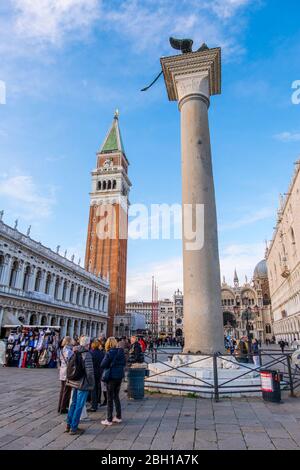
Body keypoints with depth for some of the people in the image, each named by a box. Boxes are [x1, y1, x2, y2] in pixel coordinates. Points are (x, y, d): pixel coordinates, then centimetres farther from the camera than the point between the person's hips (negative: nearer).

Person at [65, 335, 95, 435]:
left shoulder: (75, 353, 3)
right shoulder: (87, 354, -19)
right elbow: (89, 371, -21)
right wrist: (91, 384, -8)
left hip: (74, 382, 7)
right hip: (83, 383, -7)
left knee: (74, 404, 20)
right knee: (79, 406, 4)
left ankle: (68, 425, 29)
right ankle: (73, 428, 13)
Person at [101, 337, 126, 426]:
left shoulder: (109, 353, -17)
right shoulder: (121, 352, 0)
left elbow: (103, 365, -15)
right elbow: (124, 363, 10)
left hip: (111, 377, -6)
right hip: (120, 376, 6)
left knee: (110, 398, 6)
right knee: (116, 396, 19)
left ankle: (109, 420, 12)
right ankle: (118, 417, 26)